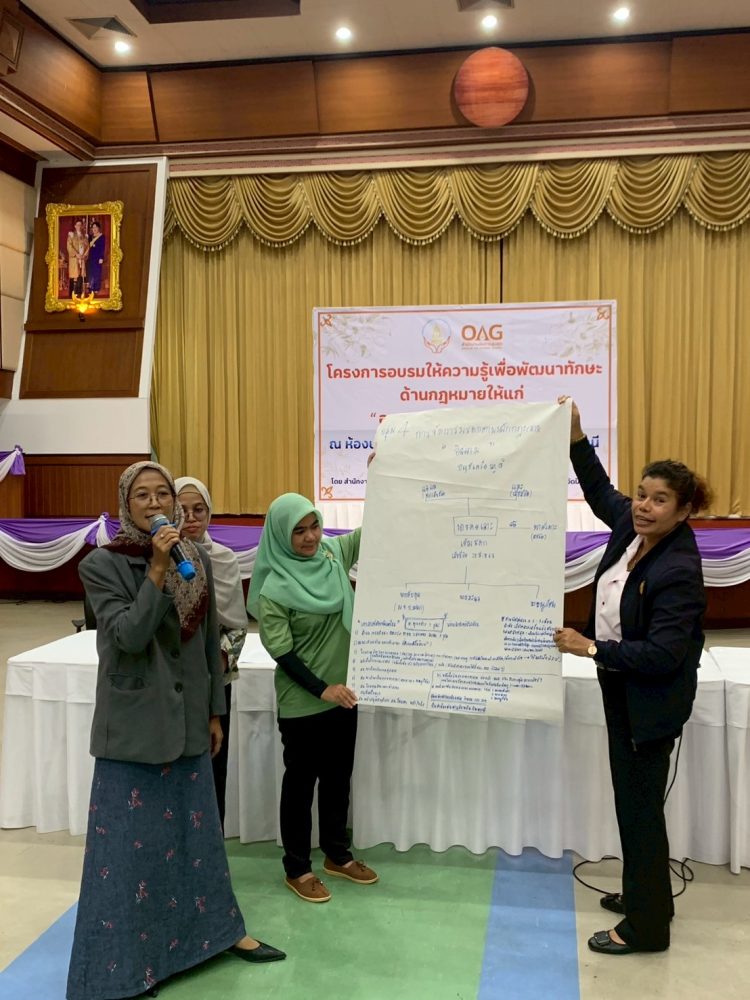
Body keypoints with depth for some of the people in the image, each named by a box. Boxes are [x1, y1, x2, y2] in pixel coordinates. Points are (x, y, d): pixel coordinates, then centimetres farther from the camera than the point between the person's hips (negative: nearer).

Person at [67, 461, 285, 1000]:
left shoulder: (198, 560, 3)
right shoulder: (103, 564, -11)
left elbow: (210, 641, 8)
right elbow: (128, 636, -22)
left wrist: (215, 710, 11)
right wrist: (157, 570, -28)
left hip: (187, 717, 5)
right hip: (134, 720, -4)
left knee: (196, 827, 18)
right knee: (131, 838, 4)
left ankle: (219, 929, 35)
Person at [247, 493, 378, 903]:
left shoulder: (334, 553, -2)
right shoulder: (274, 589, -17)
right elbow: (281, 652, -17)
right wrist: (321, 689, -24)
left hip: (343, 692, 6)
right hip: (302, 703, -6)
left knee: (338, 777, 19)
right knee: (301, 781, 10)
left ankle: (337, 856, 37)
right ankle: (297, 868, 27)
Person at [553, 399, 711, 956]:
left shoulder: (678, 571, -28)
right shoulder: (631, 526, -5)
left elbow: (661, 655, -29)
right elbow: (601, 494, 15)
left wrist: (589, 648, -25)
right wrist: (576, 438, 7)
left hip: (650, 700, -9)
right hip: (621, 687, 9)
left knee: (640, 805, 4)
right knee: (632, 798, 22)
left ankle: (648, 926, 22)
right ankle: (646, 894, 41)